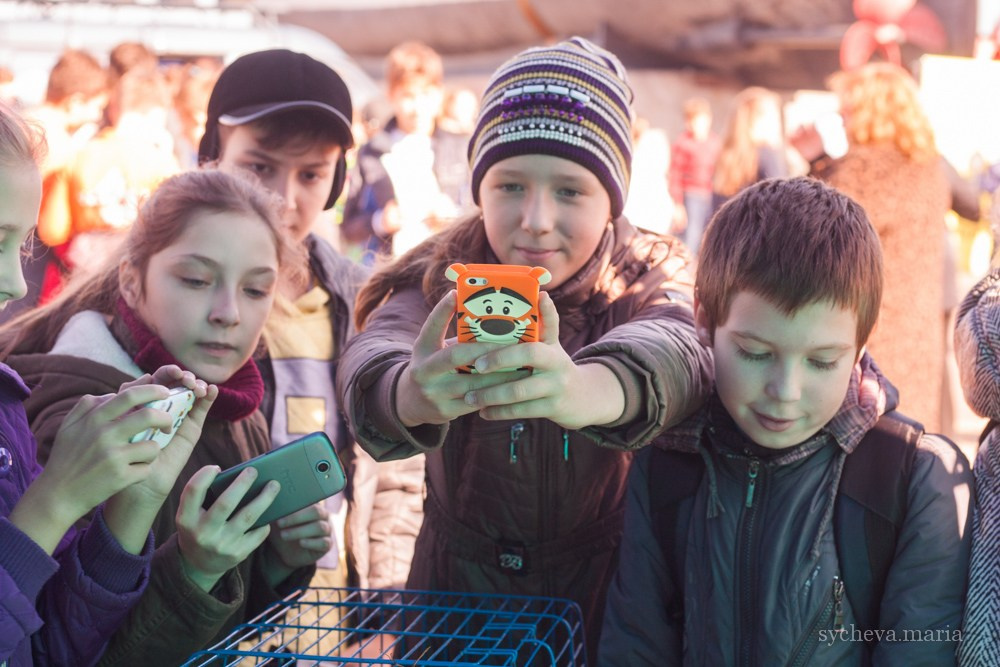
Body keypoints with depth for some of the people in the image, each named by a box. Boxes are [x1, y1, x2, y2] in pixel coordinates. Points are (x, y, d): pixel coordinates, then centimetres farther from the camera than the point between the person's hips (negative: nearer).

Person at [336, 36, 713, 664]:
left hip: (608, 596, 0)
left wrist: (585, 390, -52)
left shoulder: (654, 280, -6)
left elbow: (679, 351, -30)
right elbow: (372, 356, -26)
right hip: (457, 589, 1)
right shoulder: (440, 279, -4)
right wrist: (414, 392, -50)